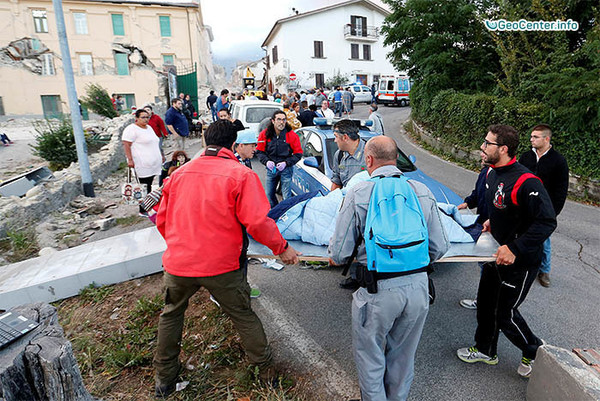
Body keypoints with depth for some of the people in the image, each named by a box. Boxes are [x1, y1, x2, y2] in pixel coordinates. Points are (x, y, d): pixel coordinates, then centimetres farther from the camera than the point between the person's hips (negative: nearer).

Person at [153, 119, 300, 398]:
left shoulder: (179, 174, 5)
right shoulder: (241, 174, -10)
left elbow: (162, 220, 13)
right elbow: (258, 222, -18)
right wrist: (281, 248, -3)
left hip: (178, 263, 4)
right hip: (222, 267, -3)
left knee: (171, 314, 27)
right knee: (243, 316, 18)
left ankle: (164, 378, 41)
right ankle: (266, 369, 35)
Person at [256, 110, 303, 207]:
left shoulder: (292, 135, -9)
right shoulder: (265, 134, -4)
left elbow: (298, 154, -4)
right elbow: (259, 151, 3)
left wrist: (286, 163, -17)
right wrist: (266, 161, -15)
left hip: (286, 169, -3)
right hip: (270, 169, 3)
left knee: (287, 196, -2)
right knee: (269, 194, 14)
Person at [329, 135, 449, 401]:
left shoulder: (358, 194, -11)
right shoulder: (422, 191, 2)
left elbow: (340, 253, -10)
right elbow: (439, 248, 5)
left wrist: (336, 258, 13)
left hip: (377, 290, -4)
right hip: (418, 288, 5)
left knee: (370, 357, 19)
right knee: (403, 356, 26)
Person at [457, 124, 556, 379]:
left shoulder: (525, 182, -28)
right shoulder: (492, 172, 0)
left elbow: (547, 222, -28)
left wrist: (515, 249, -30)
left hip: (521, 262, -8)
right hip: (498, 253, 8)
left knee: (505, 314, 6)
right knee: (486, 303, 18)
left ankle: (535, 352, 36)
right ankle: (485, 350, 40)